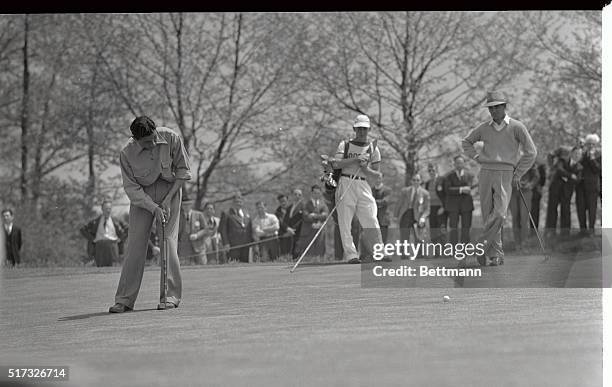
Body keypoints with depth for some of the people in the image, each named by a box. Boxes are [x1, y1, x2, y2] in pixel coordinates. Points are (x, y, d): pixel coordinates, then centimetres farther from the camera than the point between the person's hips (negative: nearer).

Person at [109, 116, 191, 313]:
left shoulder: (172, 139, -20)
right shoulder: (127, 153, -21)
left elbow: (183, 171, -8)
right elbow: (131, 188, -15)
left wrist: (168, 200, -14)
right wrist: (154, 208, -24)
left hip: (169, 188, 0)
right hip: (142, 194, 0)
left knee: (168, 240, -11)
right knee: (135, 242, -6)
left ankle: (171, 295, -6)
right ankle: (124, 299, -2)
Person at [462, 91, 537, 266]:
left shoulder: (516, 127, -2)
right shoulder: (484, 128, 7)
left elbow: (530, 152, 1)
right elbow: (466, 142, 24)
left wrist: (517, 175, -2)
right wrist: (477, 157, 6)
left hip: (505, 175, -3)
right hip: (486, 173, 3)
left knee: (499, 213, -20)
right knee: (488, 215, 0)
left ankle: (482, 245, -8)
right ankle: (496, 256, 5)